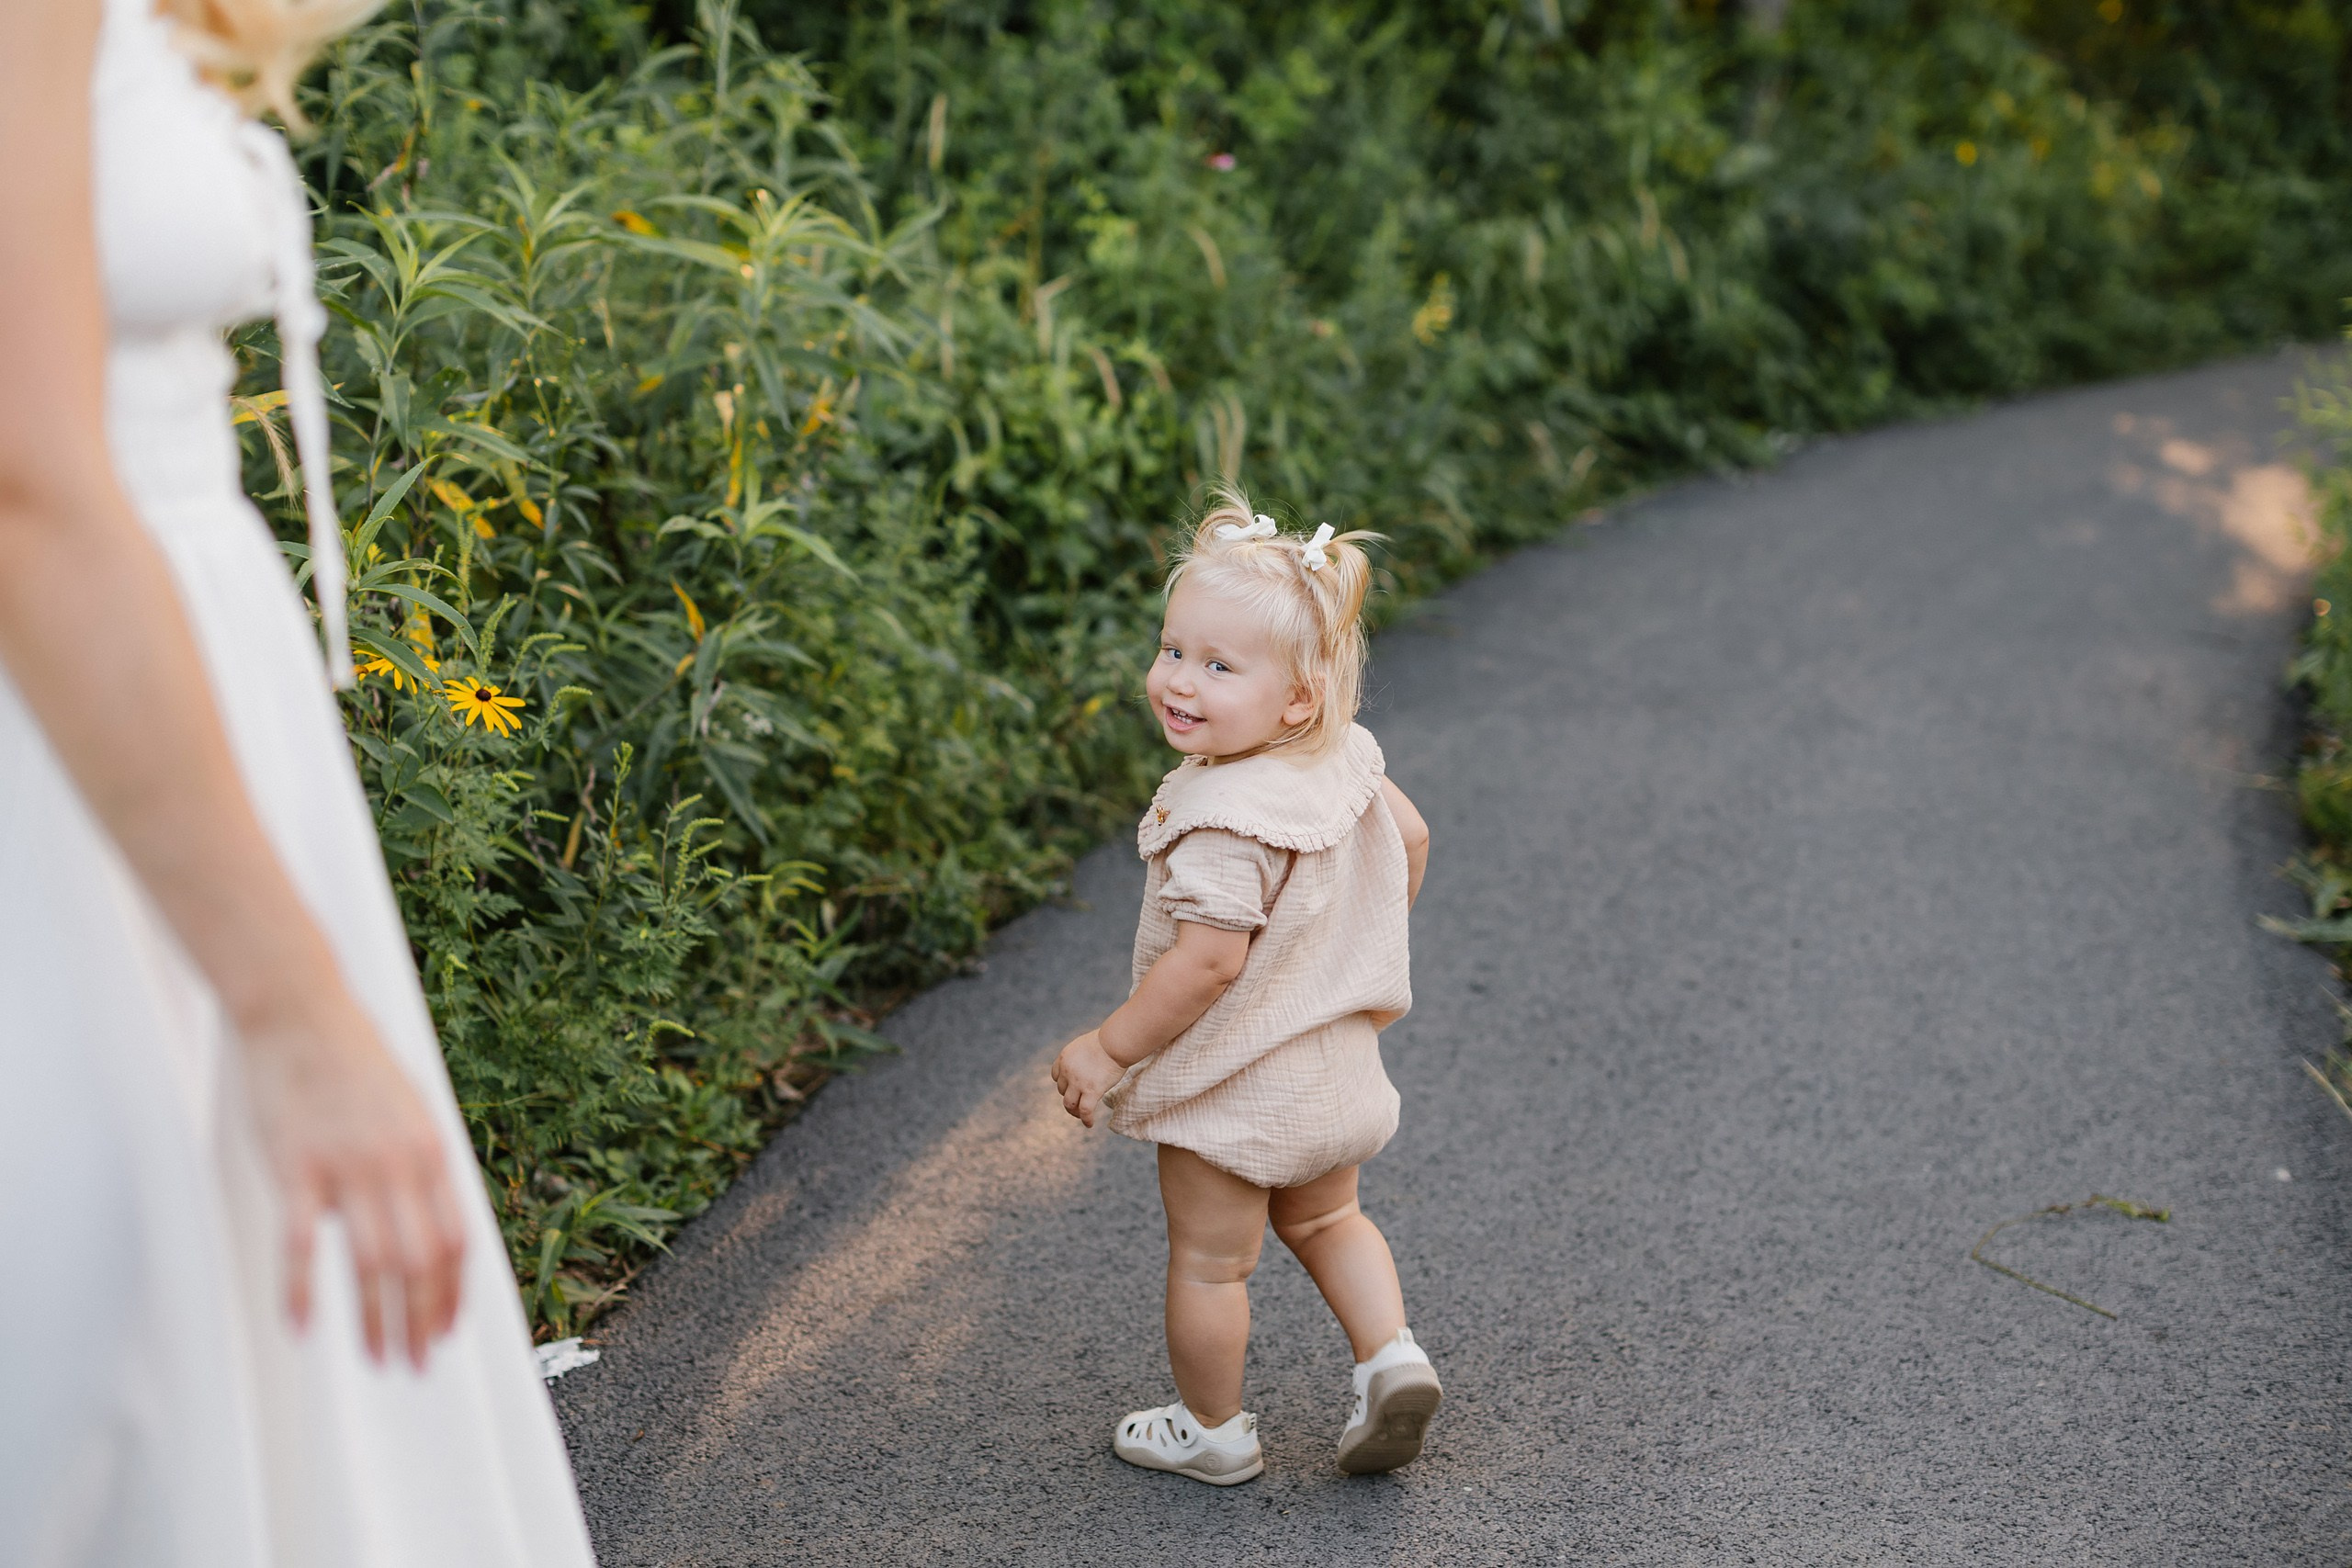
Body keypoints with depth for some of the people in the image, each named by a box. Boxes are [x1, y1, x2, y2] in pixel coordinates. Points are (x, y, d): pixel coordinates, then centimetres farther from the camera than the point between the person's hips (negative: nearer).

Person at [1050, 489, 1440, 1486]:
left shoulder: (1227, 818, -32)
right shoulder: (1343, 759, -6)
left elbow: (1208, 962, -32)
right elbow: (1408, 838, 9)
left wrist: (1109, 1050, -20)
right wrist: (1365, 959, 22)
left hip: (1235, 1086, -8)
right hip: (1337, 1060, 8)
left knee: (1209, 1261, 13)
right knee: (1323, 1219, 30)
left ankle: (1212, 1432, 30)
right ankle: (1391, 1356, 16)